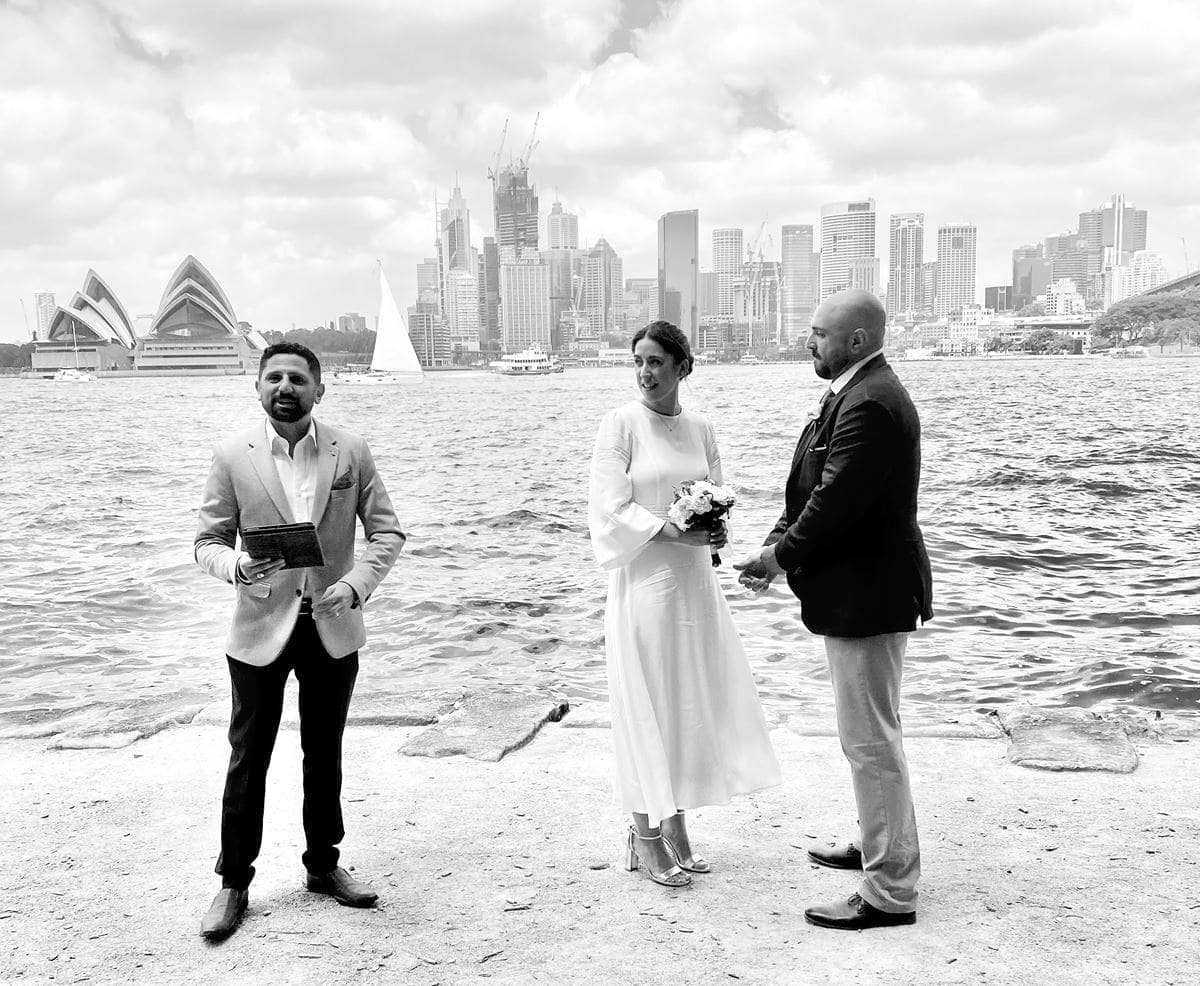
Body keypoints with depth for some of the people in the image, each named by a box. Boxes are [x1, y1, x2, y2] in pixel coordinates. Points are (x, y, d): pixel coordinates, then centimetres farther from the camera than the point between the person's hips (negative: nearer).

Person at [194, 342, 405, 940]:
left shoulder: (350, 452, -3)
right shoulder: (232, 457, -6)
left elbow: (386, 531, 0)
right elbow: (208, 540, -2)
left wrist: (356, 583, -16)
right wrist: (235, 567, -24)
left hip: (333, 627, 2)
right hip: (262, 627, -1)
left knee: (325, 753, 16)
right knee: (248, 756, 6)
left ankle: (323, 865, 32)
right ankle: (234, 883, 19)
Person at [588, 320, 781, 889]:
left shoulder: (699, 429, 8)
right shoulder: (621, 425, -7)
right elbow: (611, 511, -11)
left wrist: (716, 531, -9)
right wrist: (676, 532, -20)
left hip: (693, 581, 6)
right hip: (643, 581, -5)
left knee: (692, 702, 10)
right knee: (646, 704, 1)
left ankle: (674, 823, 23)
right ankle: (645, 836, 12)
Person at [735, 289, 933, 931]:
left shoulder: (869, 404, -22)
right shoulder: (858, 395, 12)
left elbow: (834, 503, -25)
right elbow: (814, 489, 13)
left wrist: (781, 556, -11)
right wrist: (779, 543, 2)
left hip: (867, 596, -11)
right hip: (863, 591, 11)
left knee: (871, 741, -3)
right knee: (869, 735, 23)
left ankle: (890, 892, 7)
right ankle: (879, 847, 39)